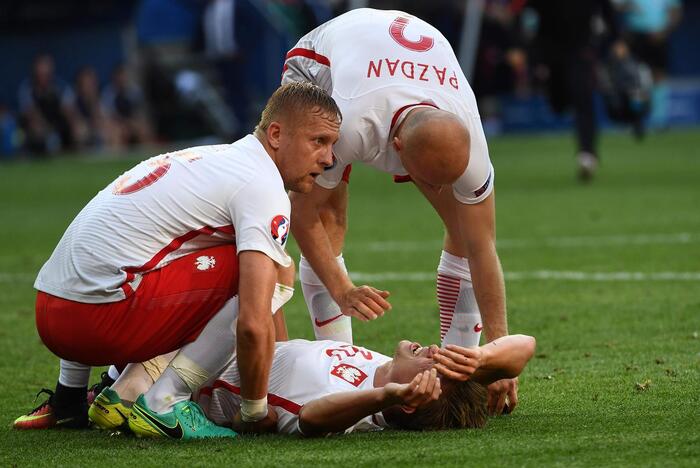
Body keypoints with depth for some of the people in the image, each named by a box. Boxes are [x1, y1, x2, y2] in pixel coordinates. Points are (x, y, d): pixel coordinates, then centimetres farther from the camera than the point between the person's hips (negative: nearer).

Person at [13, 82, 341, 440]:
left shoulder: (212, 159, 22)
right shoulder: (263, 187, -7)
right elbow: (253, 325, -17)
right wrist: (256, 413, -4)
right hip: (100, 321, -9)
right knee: (266, 274, -8)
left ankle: (68, 400, 28)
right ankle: (164, 403, -9)